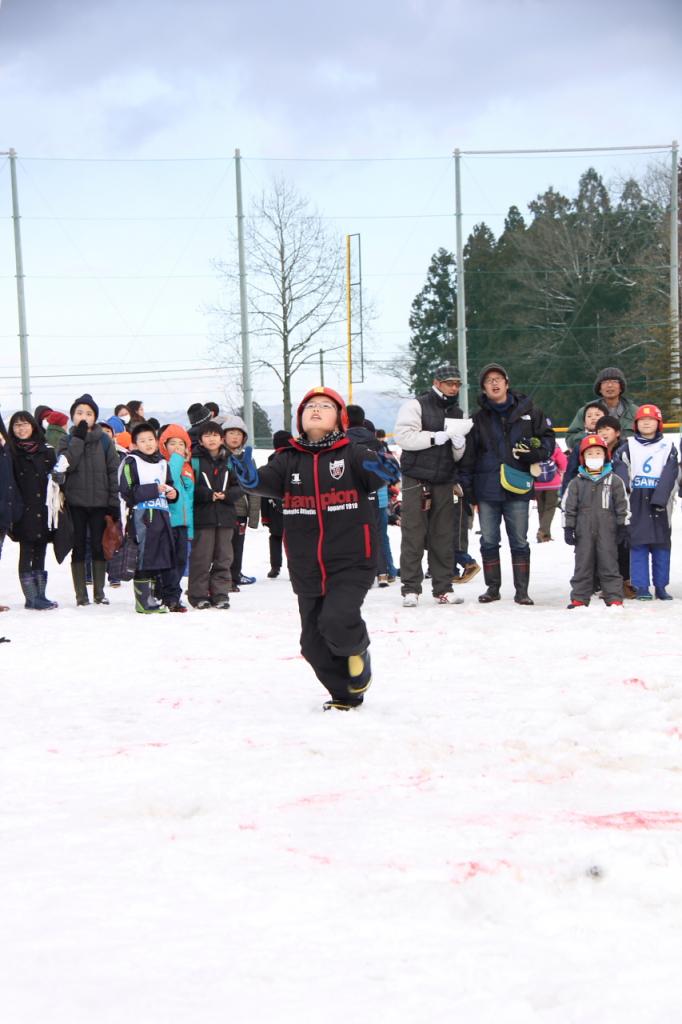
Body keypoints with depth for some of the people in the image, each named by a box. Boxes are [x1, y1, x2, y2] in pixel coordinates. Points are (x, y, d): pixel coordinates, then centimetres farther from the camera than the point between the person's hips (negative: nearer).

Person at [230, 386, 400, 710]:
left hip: (350, 564, -4)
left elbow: (373, 474, -19)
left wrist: (383, 470, -42)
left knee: (337, 620, -24)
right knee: (314, 643, 9)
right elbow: (270, 480, -11)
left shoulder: (351, 455, -3)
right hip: (307, 570, 4)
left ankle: (357, 649, 12)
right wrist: (251, 477, -33)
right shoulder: (290, 460, 4)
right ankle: (344, 694, 32)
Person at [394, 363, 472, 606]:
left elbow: (457, 457, 18)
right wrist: (437, 437, -18)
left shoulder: (456, 413, 18)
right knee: (413, 536, -6)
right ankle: (410, 589, -3)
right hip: (416, 480, -5)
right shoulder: (416, 406, -2)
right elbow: (403, 436, -15)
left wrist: (459, 444, -5)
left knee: (444, 538, 4)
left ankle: (443, 588, 8)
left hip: (444, 483, 5)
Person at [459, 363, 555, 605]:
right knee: (489, 541, 6)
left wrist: (534, 452, -12)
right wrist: (467, 486, 1)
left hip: (517, 488, -1)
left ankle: (521, 590, 7)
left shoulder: (528, 412, 4)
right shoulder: (479, 419, 7)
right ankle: (492, 587, 16)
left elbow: (548, 438, 9)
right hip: (486, 489, 1)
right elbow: (468, 455, 7)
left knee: (519, 541, 2)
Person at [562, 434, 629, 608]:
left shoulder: (614, 481, 4)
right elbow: (569, 506, 7)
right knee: (583, 563, 4)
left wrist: (622, 526, 1)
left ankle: (614, 598, 4)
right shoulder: (577, 483, 6)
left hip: (606, 530, -1)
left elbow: (622, 504, 5)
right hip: (584, 531, 1)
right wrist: (568, 528, 2)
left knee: (609, 563, 0)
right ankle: (579, 598, 8)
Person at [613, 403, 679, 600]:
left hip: (659, 502, 1)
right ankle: (641, 587, 0)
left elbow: (670, 475, -3)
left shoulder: (668, 447, 7)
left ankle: (661, 586, 10)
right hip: (636, 502, 0)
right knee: (638, 544, -3)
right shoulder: (629, 446, 9)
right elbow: (620, 466, -7)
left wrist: (659, 499, -15)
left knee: (661, 544, 3)